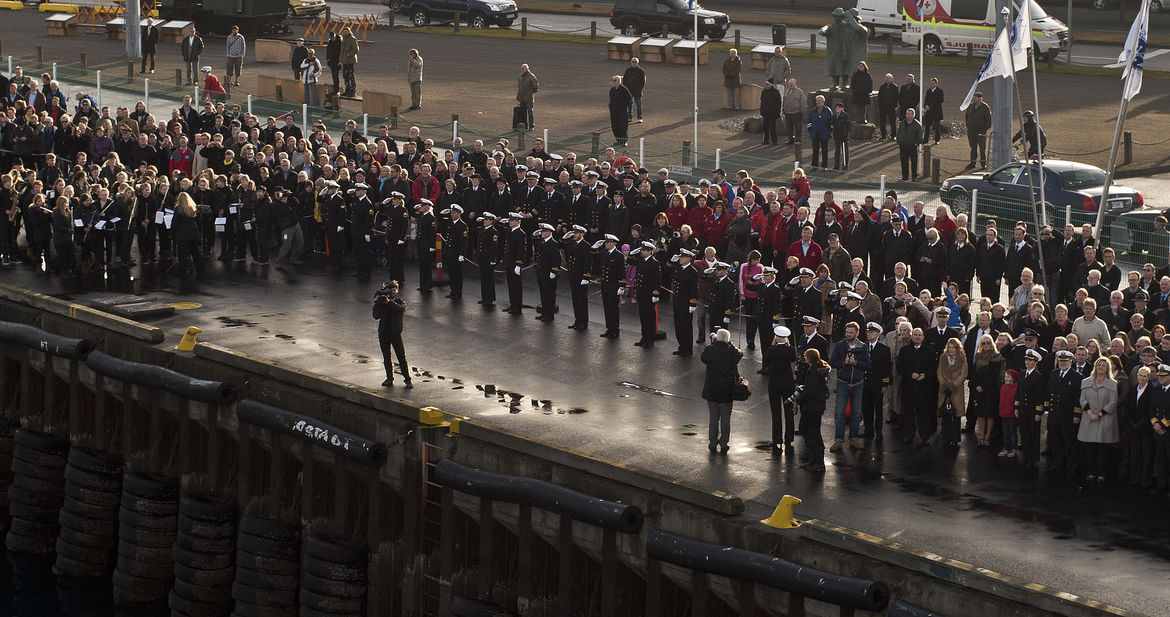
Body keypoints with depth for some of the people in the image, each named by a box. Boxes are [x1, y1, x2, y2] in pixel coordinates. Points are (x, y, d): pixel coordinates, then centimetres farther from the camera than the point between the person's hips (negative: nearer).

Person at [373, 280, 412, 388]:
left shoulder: (400, 301, 2)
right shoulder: (382, 300, 6)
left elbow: (402, 309, -22)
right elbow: (376, 316, -3)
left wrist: (389, 302, -30)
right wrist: (377, 303, -15)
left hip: (395, 332, -2)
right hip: (383, 333, 2)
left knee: (401, 357, -6)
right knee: (386, 358, 8)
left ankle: (407, 379, -2)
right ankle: (389, 379, 19)